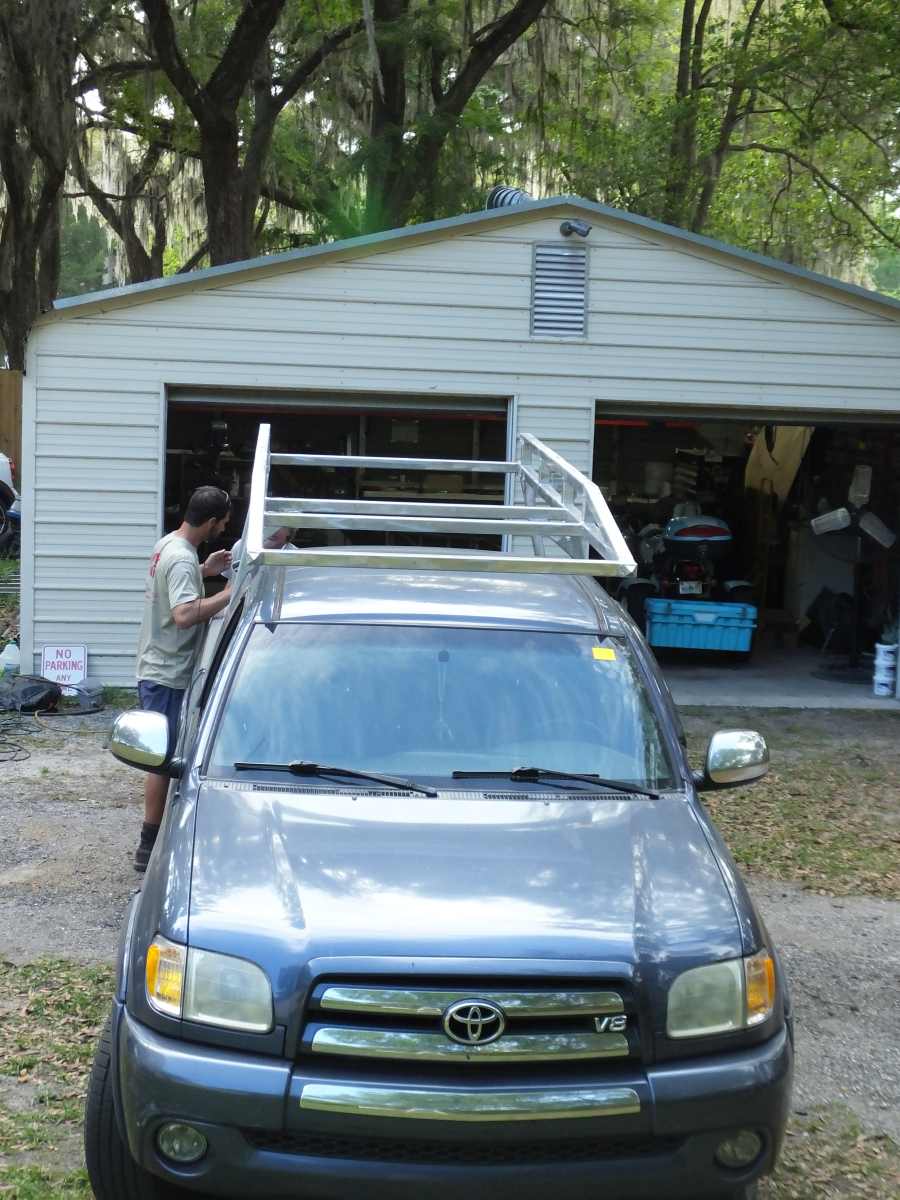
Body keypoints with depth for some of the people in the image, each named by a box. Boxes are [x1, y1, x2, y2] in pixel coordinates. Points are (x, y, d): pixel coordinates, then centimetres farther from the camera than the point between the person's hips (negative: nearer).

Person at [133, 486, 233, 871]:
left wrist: (204, 571, 16)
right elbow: (184, 615, -35)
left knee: (165, 757, 18)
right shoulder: (182, 559, -22)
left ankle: (156, 836, 28)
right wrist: (228, 594, -26)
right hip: (168, 676, -10)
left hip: (156, 669, 10)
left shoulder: (167, 544, 8)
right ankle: (149, 847, 5)